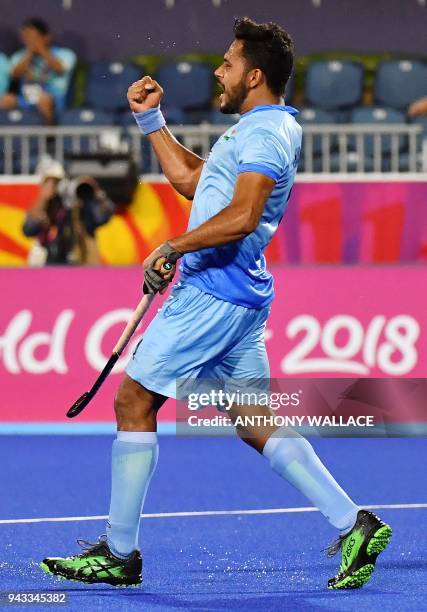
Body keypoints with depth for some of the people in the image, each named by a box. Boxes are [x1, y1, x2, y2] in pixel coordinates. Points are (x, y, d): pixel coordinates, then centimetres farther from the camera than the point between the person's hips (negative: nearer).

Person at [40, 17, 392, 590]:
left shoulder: (267, 133, -14)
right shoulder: (254, 130, 19)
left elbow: (242, 216, -26)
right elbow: (190, 178, 30)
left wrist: (173, 248, -18)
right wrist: (151, 119, 24)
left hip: (212, 294, -10)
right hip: (237, 299, 10)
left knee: (133, 402, -3)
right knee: (256, 421, 9)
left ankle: (118, 553, 1)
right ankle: (353, 523, 4)